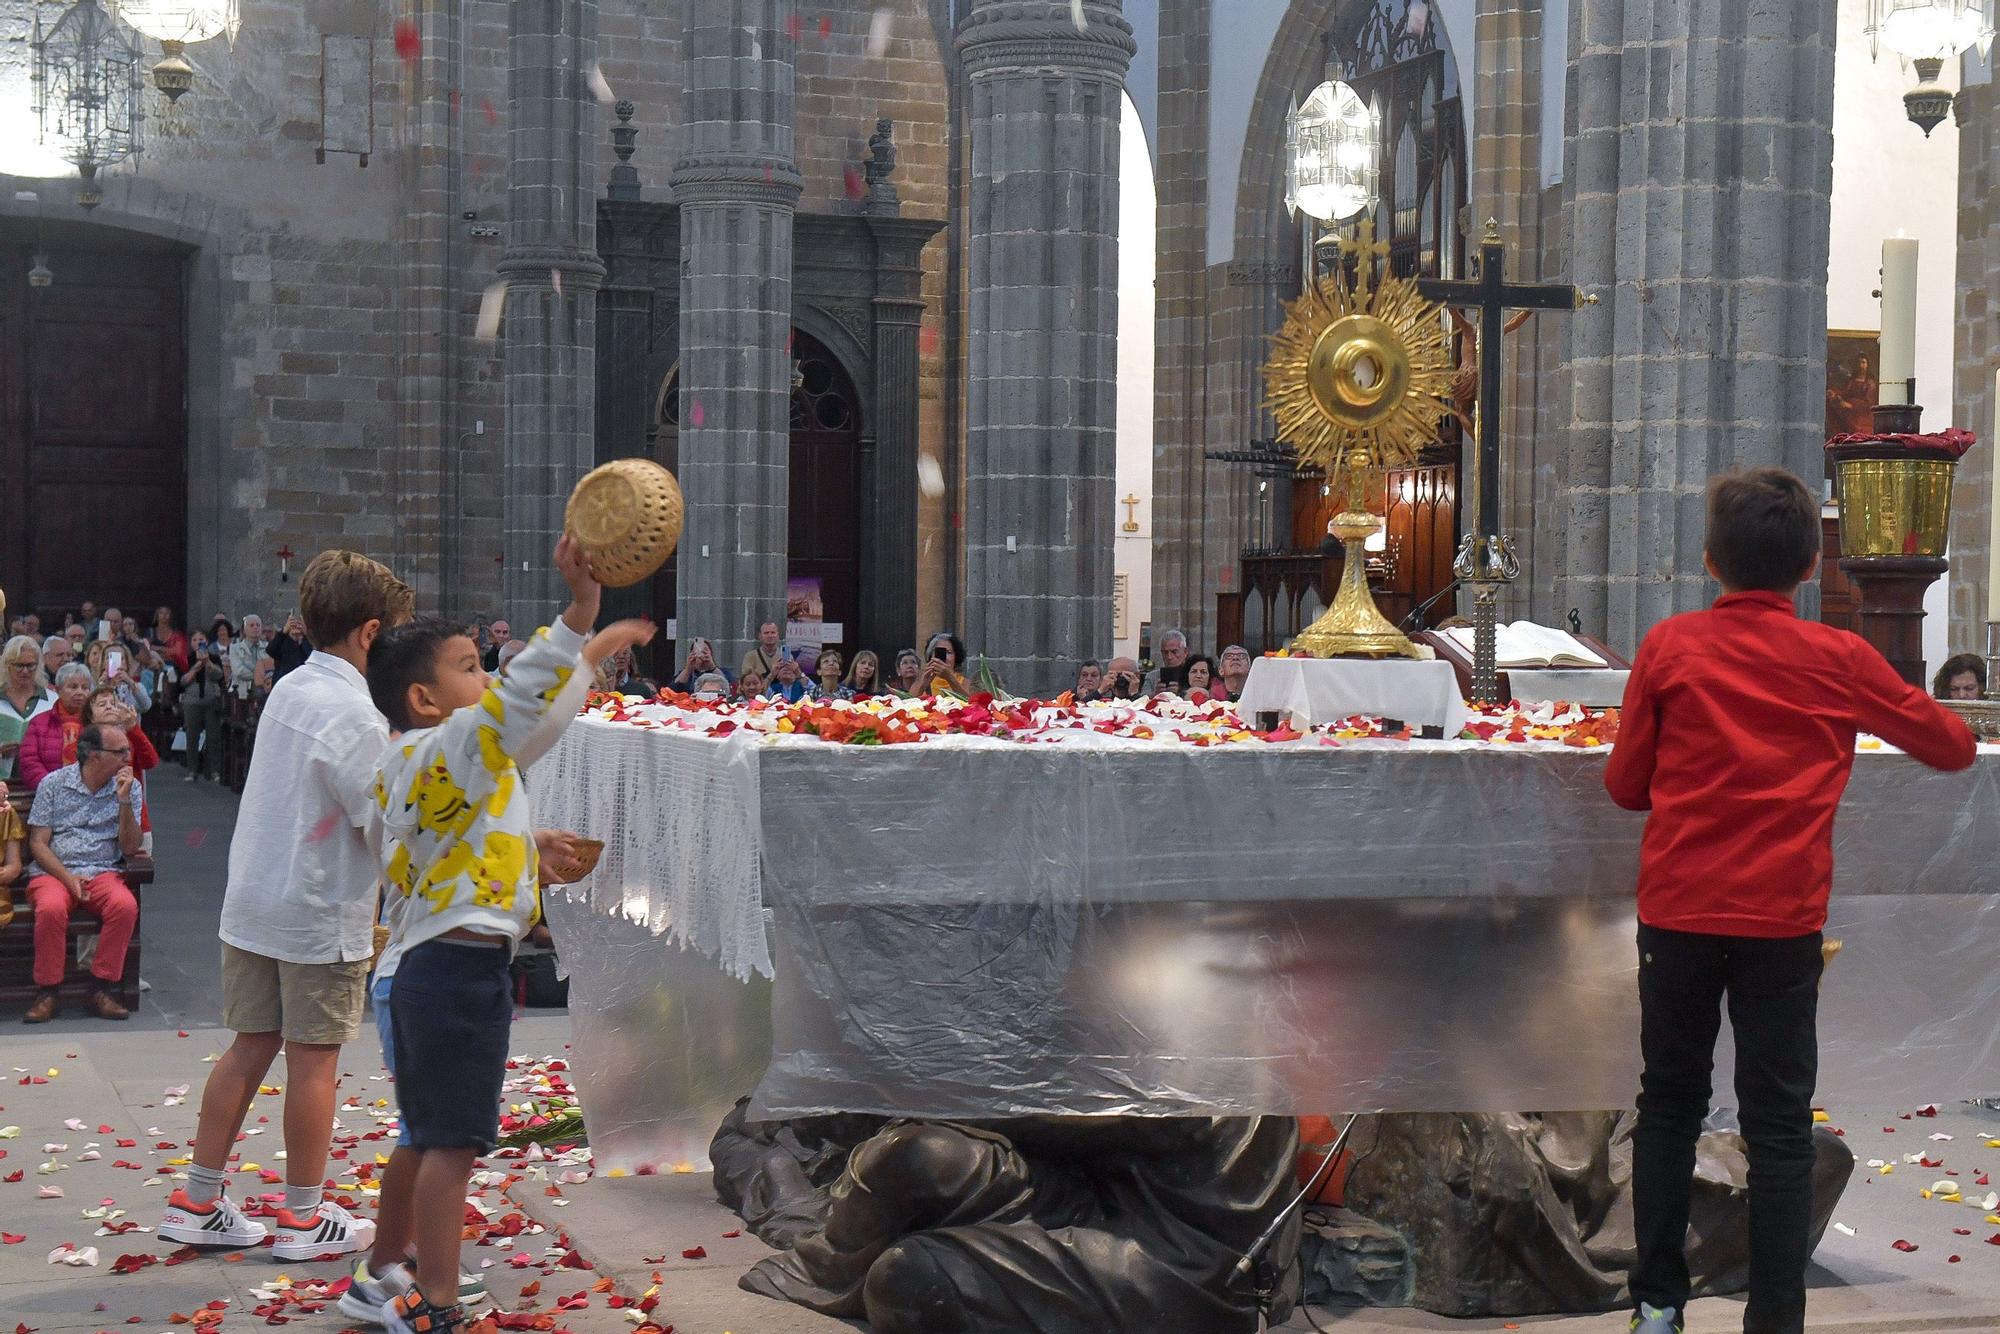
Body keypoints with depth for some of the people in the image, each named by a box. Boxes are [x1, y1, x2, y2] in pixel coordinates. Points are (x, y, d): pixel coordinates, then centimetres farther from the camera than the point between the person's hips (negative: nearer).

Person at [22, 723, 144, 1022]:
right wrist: (68, 878, -15)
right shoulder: (54, 783, 2)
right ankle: (46, 993, -21)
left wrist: (124, 801, -12)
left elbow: (130, 848, 0)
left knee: (126, 905, -31)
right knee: (51, 908, -35)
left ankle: (101, 989, -19)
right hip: (53, 871, -2)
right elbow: (37, 843, 0)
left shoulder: (130, 787, 6)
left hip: (102, 873, 2)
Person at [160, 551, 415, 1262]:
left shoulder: (290, 690, 8)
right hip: (321, 912, -8)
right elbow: (390, 824, -20)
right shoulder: (352, 713, -18)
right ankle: (303, 1218, 12)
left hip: (252, 903, 8)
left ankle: (197, 1201, 19)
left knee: (251, 1045, 14)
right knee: (314, 1059, 3)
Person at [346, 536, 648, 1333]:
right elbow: (517, 704, -32)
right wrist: (581, 608, -38)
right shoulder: (443, 752, -16)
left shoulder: (406, 764, 15)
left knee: (425, 1136, 20)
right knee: (455, 1143, -7)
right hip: (463, 964, -10)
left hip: (427, 961, 10)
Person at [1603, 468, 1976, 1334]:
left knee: (1670, 1104, 14)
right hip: (1782, 917, -1)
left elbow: (1624, 784, 4)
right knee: (1779, 1125, 6)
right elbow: (1952, 748, 10)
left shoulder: (1669, 648, -3)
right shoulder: (1838, 660, -2)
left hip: (1677, 911, 1)